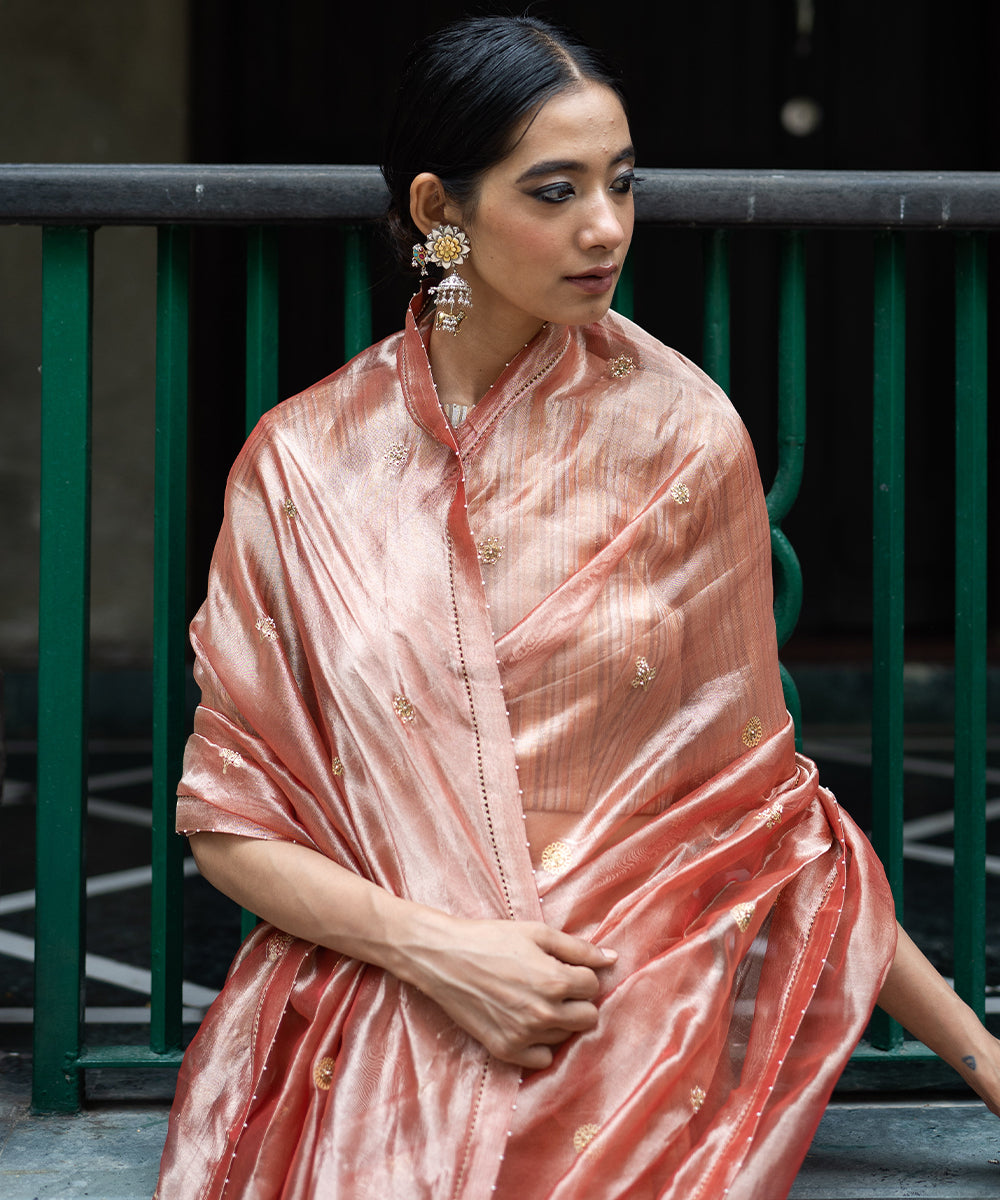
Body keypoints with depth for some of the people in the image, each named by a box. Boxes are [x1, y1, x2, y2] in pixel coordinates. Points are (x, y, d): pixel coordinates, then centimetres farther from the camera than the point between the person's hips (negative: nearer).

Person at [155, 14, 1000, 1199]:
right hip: (372, 1002, 1)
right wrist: (434, 946, -11)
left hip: (631, 1007, 0)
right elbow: (226, 810, 5)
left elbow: (757, 788, 7)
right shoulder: (305, 459, 2)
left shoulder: (680, 432, 1)